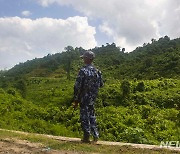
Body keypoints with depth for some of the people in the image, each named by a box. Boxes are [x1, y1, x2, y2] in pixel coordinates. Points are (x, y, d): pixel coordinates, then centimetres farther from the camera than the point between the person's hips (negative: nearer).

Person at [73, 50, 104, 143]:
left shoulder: (83, 71, -16)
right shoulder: (97, 71, 3)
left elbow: (77, 86, -16)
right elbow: (101, 84, 11)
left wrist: (76, 100, -8)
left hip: (84, 98, -6)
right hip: (93, 98, 6)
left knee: (84, 117, 4)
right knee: (92, 116, 17)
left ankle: (86, 137, 11)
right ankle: (95, 135, 17)